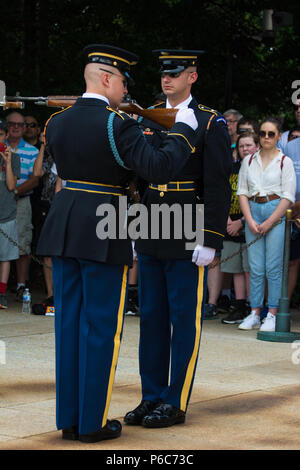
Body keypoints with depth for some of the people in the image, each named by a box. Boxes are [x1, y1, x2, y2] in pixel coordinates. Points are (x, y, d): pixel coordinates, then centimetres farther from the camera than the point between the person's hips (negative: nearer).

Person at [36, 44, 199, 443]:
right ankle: (93, 422, 7)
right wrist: (182, 129, -7)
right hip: (104, 234, -6)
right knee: (101, 326, 2)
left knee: (69, 322, 12)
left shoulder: (56, 123, 7)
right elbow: (160, 168, -21)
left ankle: (68, 418, 18)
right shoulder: (117, 125, -14)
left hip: (63, 230, 7)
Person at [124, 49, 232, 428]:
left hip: (188, 239, -6)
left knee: (185, 321, 0)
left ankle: (176, 403, 7)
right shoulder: (147, 120, 12)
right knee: (151, 318, 9)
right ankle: (151, 397, 17)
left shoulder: (211, 123, -4)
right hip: (150, 239, 6)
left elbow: (218, 186, -9)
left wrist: (210, 240, -15)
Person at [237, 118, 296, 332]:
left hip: (277, 213, -3)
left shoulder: (285, 161, 0)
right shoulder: (249, 161, 12)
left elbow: (288, 196, -4)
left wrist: (269, 222, -10)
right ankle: (255, 314, 8)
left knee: (274, 267, -5)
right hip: (253, 211, 3)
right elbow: (242, 192, 10)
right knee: (255, 268, 2)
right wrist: (250, 220, -4)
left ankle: (272, 315, 1)